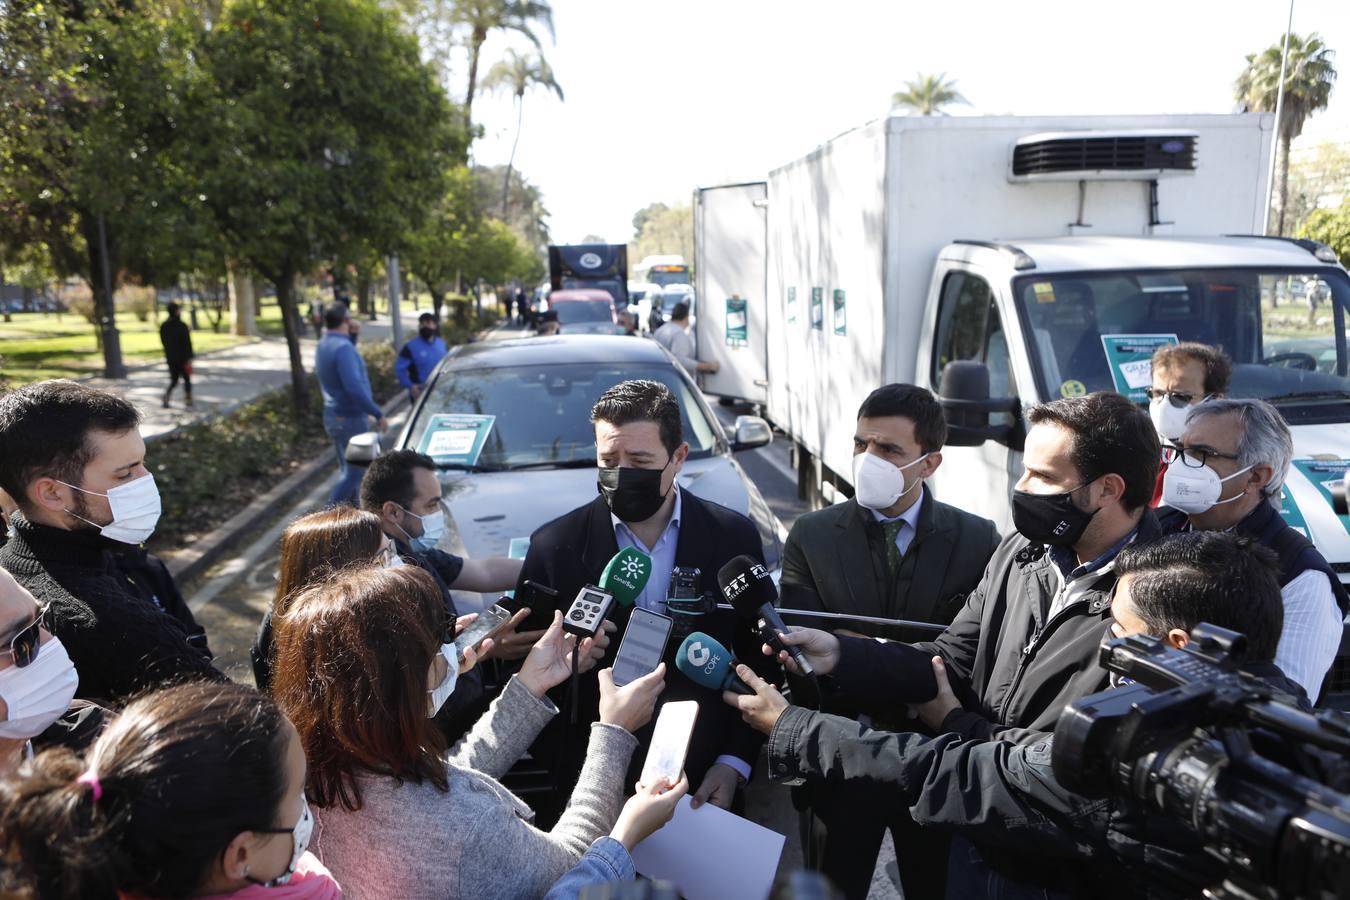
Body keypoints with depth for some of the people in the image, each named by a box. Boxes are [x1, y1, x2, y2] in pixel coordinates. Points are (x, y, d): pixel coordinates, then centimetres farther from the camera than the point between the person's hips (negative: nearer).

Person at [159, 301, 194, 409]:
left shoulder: (164, 326, 5)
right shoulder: (182, 326, -14)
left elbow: (163, 341, 15)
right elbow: (187, 343, -16)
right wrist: (189, 357, -13)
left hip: (170, 358, 5)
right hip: (182, 358, -5)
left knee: (173, 380, 12)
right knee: (187, 379, 10)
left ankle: (166, 399, -7)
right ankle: (189, 400, 15)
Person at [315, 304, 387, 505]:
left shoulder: (323, 345, 7)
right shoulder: (343, 347, -22)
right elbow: (355, 388, -29)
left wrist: (352, 336, 14)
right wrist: (378, 413, -22)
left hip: (333, 416, 10)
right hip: (351, 419, -10)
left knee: (348, 469, 18)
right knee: (353, 472, -2)